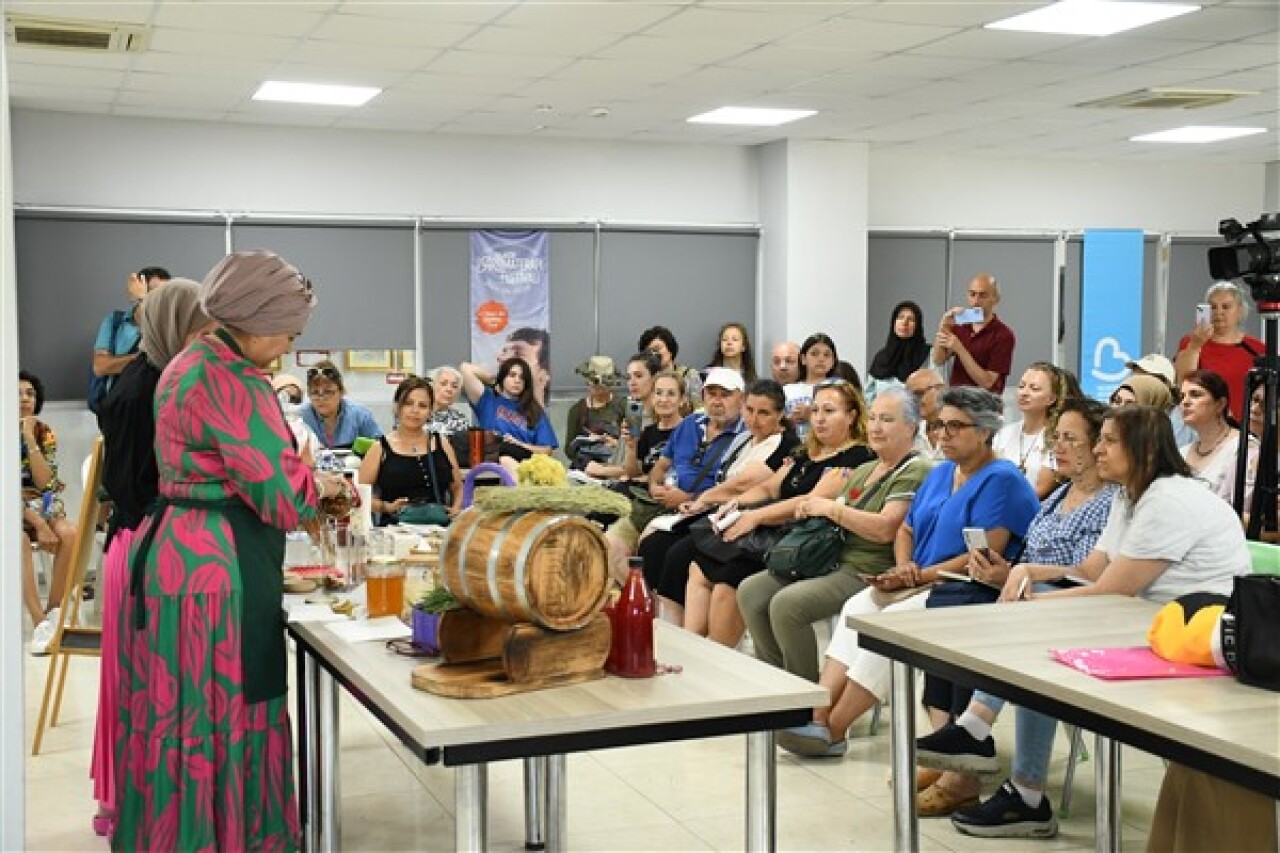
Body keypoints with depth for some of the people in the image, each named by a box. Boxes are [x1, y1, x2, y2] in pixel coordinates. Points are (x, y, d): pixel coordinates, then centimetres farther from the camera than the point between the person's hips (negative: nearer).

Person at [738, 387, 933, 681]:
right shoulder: (864, 470, 23)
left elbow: (885, 529, -20)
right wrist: (812, 509, 4)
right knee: (750, 591, -4)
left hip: (868, 571, -10)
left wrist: (831, 508, -11)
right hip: (833, 559, 10)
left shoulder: (914, 472, -7)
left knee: (786, 603, -27)